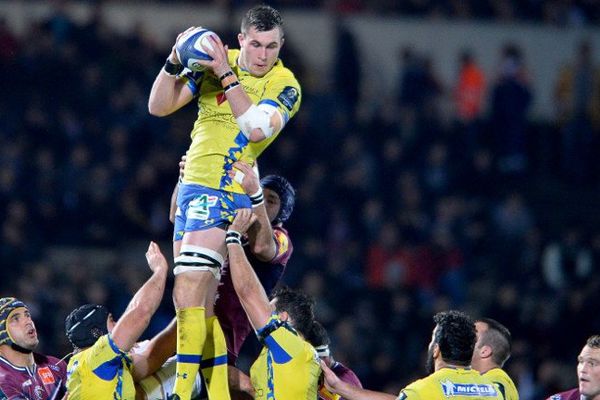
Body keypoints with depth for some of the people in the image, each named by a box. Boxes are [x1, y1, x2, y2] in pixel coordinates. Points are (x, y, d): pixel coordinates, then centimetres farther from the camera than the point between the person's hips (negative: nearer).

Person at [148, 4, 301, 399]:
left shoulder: (285, 85, -7)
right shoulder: (214, 61, 7)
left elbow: (256, 128, -24)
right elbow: (159, 106, 5)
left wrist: (227, 75, -25)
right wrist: (175, 62, -12)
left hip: (224, 192, -6)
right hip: (190, 185, 6)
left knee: (187, 296, -17)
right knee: (203, 303, 8)